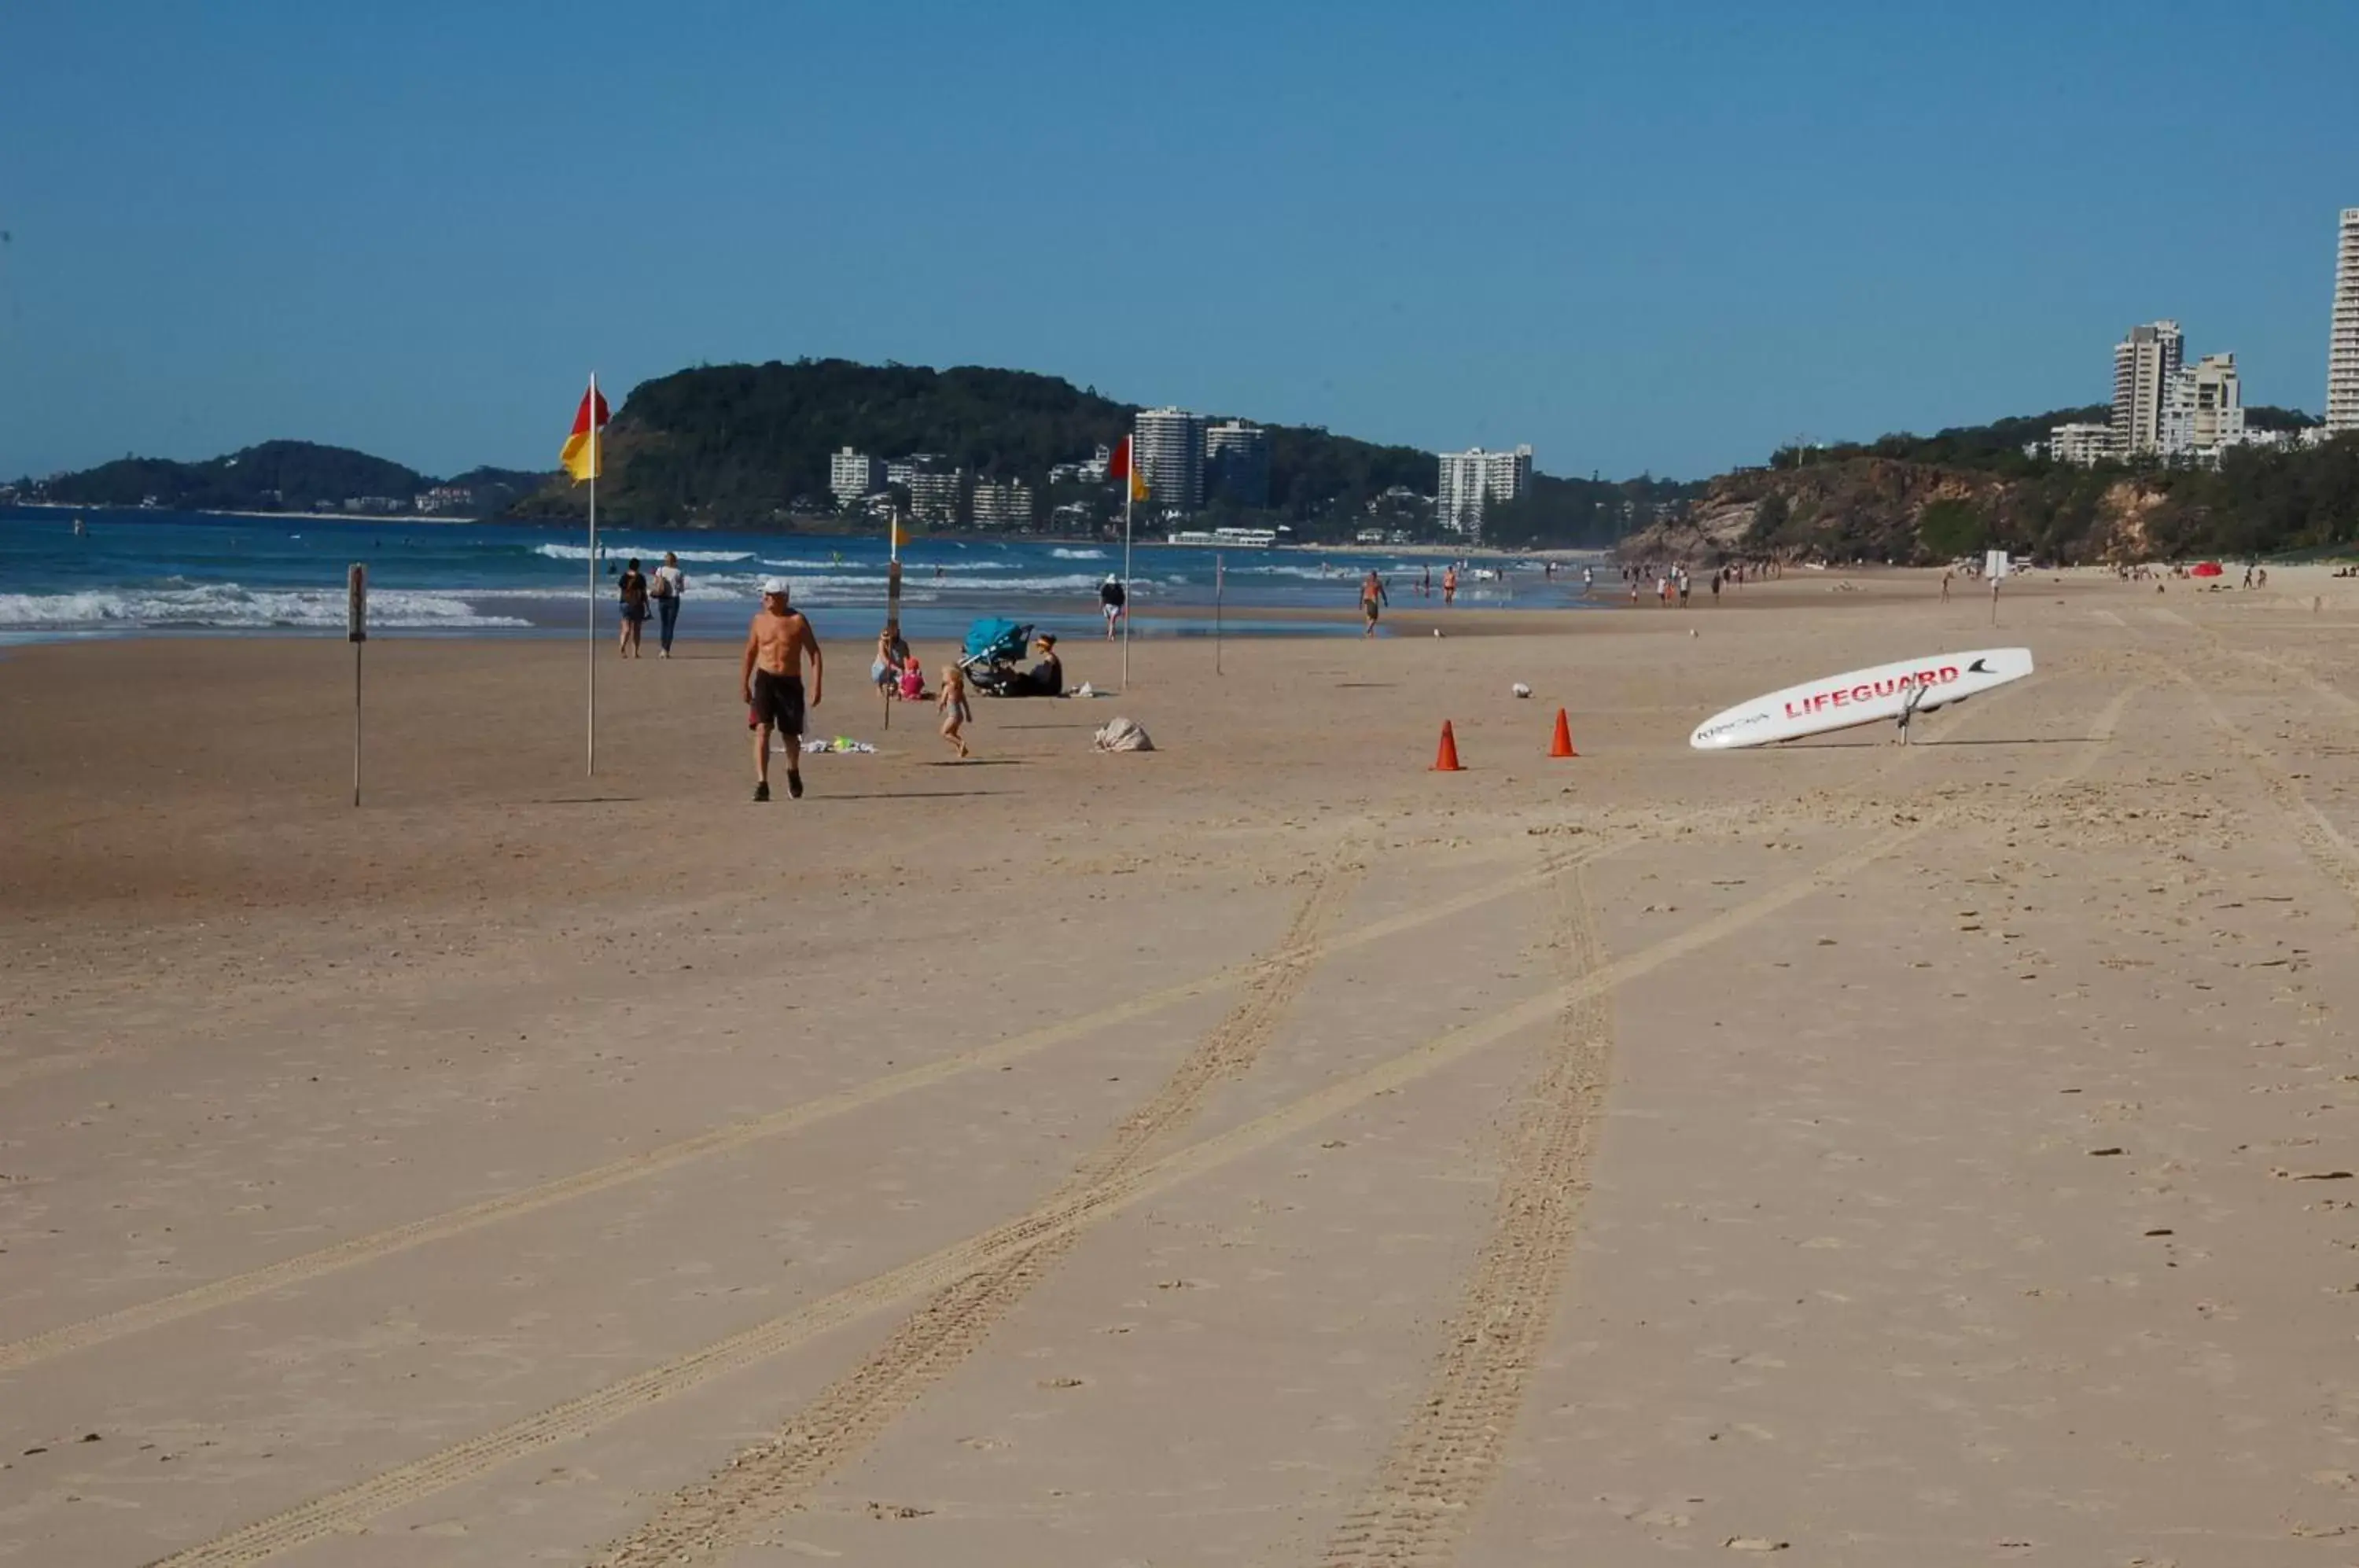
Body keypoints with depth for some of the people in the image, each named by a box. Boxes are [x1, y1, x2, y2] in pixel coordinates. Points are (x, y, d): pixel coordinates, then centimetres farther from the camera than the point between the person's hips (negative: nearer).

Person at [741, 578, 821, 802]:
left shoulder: (797, 621, -3)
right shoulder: (759, 620, 5)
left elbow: (815, 654, -1)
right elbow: (750, 653, 15)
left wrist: (817, 686, -8)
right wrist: (743, 685, 14)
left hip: (790, 683, -1)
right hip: (765, 680, 1)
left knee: (790, 735, 11)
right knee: (762, 730, -15)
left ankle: (793, 772, 42)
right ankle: (762, 784, -19)